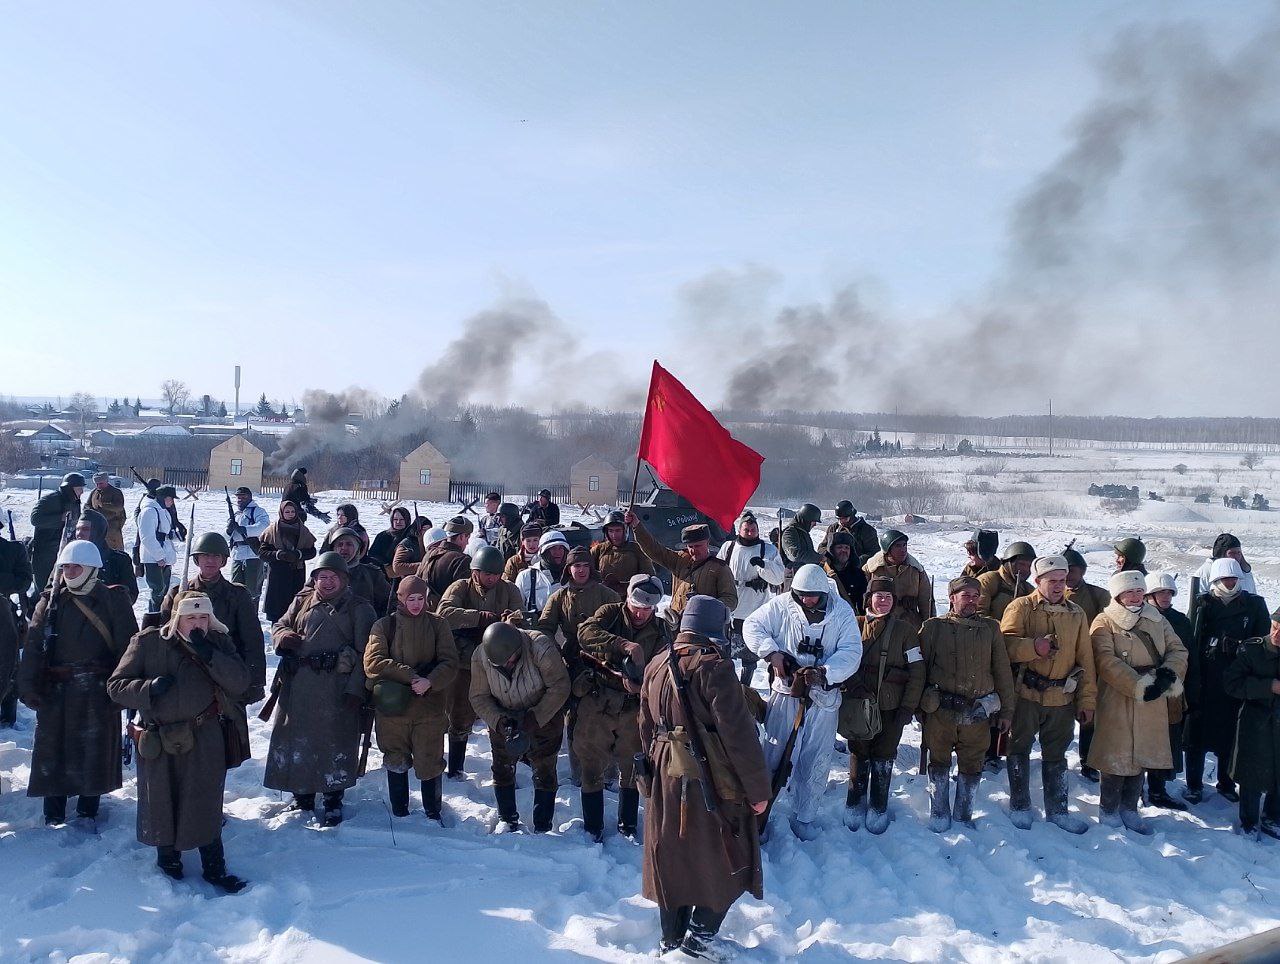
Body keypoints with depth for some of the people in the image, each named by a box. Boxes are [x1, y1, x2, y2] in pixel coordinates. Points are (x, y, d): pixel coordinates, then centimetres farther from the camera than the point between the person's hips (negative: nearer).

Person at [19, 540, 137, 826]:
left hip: (97, 693, -2)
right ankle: (54, 814, 21)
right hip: (54, 692, 2)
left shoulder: (112, 601, -2)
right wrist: (28, 686, -8)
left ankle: (88, 811, 21)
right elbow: (33, 648, 2)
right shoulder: (49, 602, 6)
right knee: (52, 751, 7)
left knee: (94, 752, 4)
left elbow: (128, 646, -4)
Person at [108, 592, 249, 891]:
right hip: (158, 740, 0)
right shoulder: (148, 642, -7)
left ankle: (214, 868, 16)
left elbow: (240, 682, -13)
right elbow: (115, 685, -4)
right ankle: (167, 859, 35)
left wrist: (207, 654, -23)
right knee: (161, 802, 12)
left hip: (204, 738, 0)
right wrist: (149, 688, -23)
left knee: (205, 804, 3)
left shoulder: (218, 642, -2)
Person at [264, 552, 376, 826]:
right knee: (296, 739, 10)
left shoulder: (358, 608, 0)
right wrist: (283, 636, -4)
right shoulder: (302, 601, 13)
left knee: (335, 742, 1)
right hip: (298, 686, 4)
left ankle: (333, 801, 16)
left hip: (337, 689, -4)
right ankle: (302, 796, 27)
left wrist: (356, 689, -12)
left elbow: (364, 653, -4)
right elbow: (279, 626, 21)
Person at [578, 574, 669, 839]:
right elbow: (586, 633, -24)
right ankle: (593, 826, 24)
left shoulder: (660, 633, 1)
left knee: (631, 769, 13)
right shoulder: (610, 613, -3)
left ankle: (627, 825, 31)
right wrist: (624, 645, -35)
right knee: (592, 767, 8)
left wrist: (639, 685, -30)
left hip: (633, 709, 1)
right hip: (595, 704, -1)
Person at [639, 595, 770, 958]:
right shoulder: (714, 666, -18)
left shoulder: (655, 667, 5)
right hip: (711, 781, -7)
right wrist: (758, 788, -12)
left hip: (665, 780, 7)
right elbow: (738, 733, -20)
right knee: (725, 859, 12)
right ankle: (702, 935, 13)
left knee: (674, 857, 17)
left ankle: (672, 940, 27)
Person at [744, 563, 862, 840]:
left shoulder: (842, 612, -5)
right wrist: (772, 652, -17)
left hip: (823, 697, 1)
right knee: (774, 753, 6)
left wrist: (824, 672, -26)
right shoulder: (782, 605, -5)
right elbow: (752, 625, -1)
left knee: (816, 761, 9)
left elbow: (851, 651, -11)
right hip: (785, 692, -1)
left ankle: (804, 817, 24)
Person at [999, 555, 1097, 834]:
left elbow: (1085, 659, 9)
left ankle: (1057, 809, 27)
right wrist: (1035, 646, -33)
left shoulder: (1076, 614, 8)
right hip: (1025, 695, -3)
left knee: (1056, 755, 14)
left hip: (1062, 699, 3)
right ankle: (1020, 806, 22)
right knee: (1020, 750, 8)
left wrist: (1087, 699, 6)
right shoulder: (1021, 608, -4)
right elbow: (1007, 644, -16)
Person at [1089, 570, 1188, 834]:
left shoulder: (1157, 621, 12)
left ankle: (1129, 808, 27)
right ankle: (1108, 809, 17)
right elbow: (1108, 662, -16)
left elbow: (1178, 650, 6)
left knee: (1141, 755, 13)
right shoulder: (1105, 624, -5)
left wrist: (1168, 673, -15)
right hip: (1118, 701, -5)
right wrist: (1140, 686, -23)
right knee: (1116, 755, 1)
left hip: (1153, 702, 5)